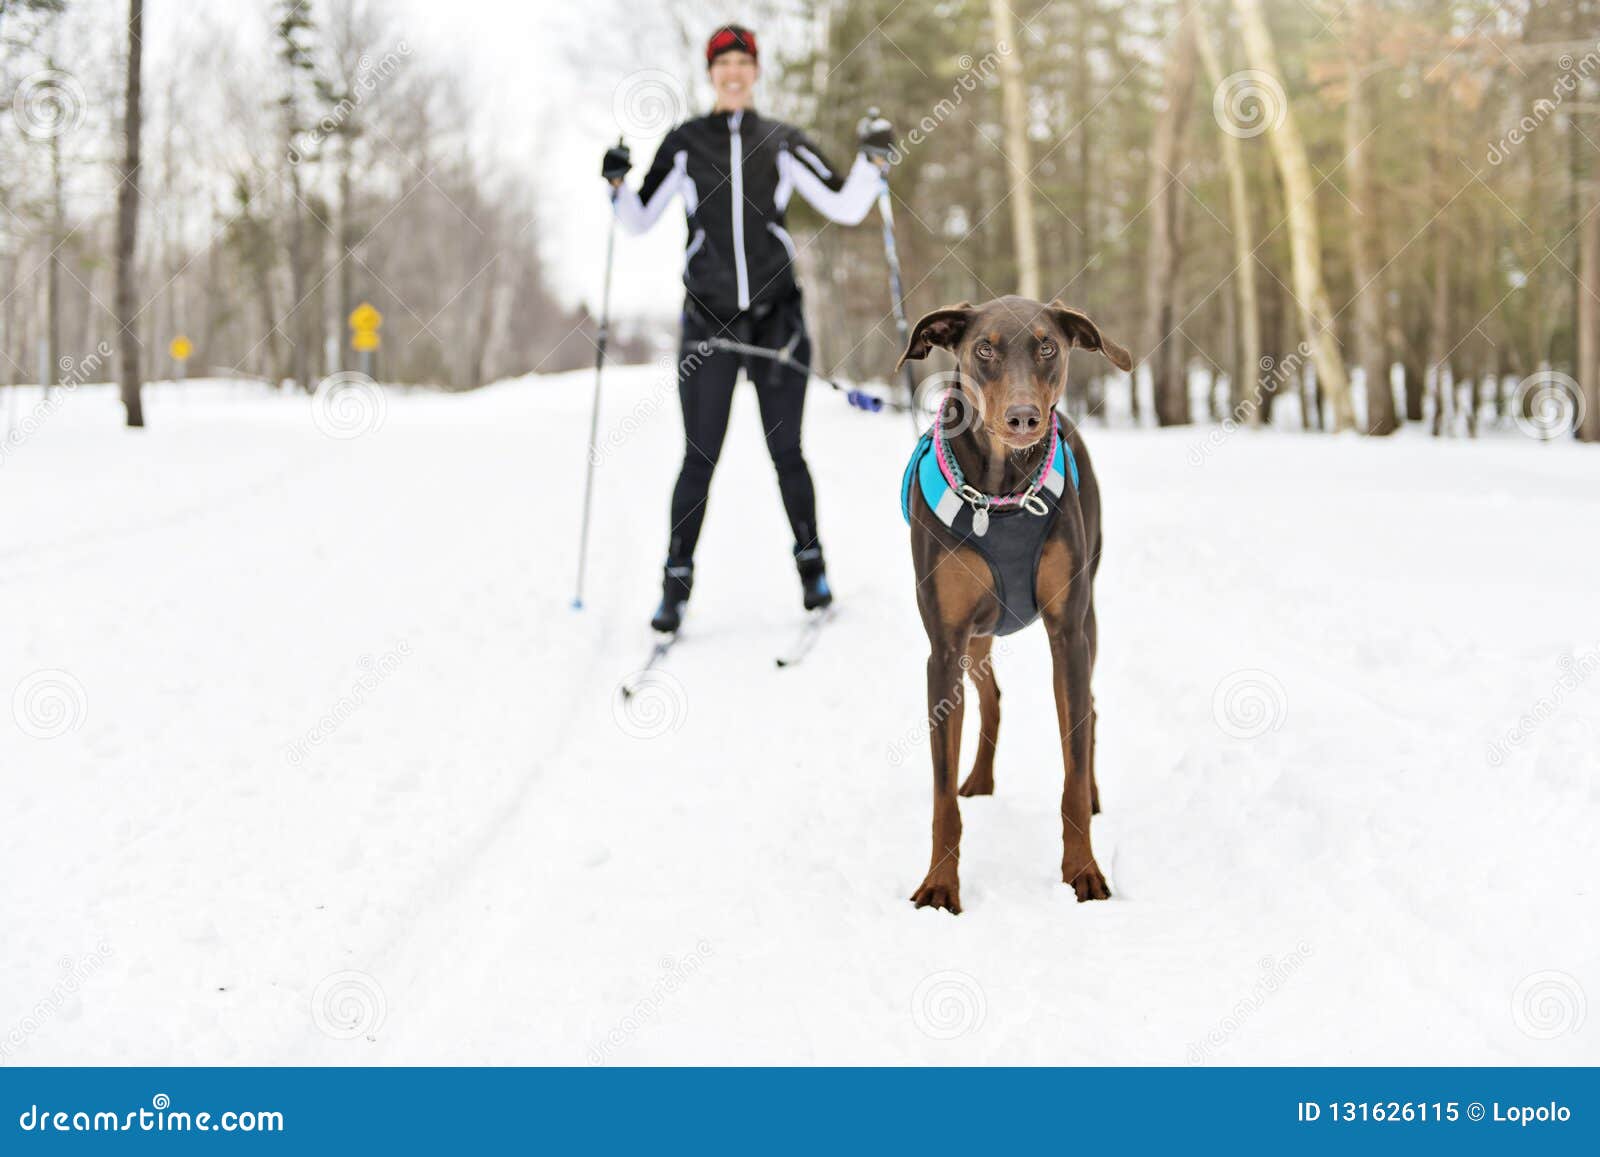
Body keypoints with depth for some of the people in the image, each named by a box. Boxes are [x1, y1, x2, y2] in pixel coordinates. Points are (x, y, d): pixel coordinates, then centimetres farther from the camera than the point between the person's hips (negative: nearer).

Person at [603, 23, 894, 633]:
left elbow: (844, 207, 4)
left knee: (785, 451, 3)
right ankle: (676, 584, 6)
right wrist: (618, 183, -9)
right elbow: (639, 220, 8)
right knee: (699, 458, -2)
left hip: (775, 314, 0)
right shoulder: (684, 144, 5)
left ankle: (811, 563, 21)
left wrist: (873, 160, -10)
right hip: (708, 319, 0)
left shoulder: (783, 143, 6)